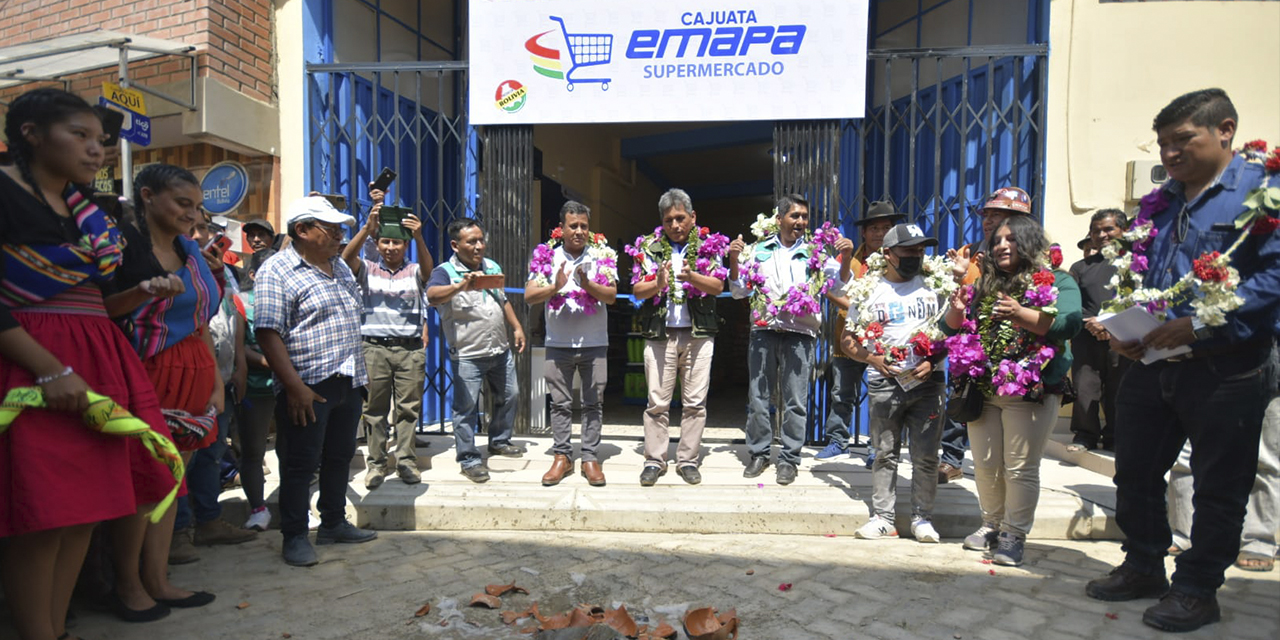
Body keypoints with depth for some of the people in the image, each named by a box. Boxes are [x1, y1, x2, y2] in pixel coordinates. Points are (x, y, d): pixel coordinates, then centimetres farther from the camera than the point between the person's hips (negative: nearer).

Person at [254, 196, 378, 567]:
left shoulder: (340, 267, 13)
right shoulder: (277, 271, -10)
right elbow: (268, 333, -17)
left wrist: (359, 374, 18)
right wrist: (294, 386, -22)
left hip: (348, 382, 8)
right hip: (308, 387, -7)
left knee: (339, 456, 16)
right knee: (300, 464, 3)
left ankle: (333, 523, 30)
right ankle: (294, 537, 17)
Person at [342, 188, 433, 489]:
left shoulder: (414, 271, 7)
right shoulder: (367, 270, 9)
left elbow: (428, 268, -14)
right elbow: (347, 256, -10)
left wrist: (419, 237, -32)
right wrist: (367, 228, -25)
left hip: (410, 349, 0)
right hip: (374, 348, 0)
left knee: (408, 408, 4)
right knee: (374, 408, 5)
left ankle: (406, 460, 13)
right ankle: (376, 463, 14)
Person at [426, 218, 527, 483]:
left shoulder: (493, 267, 10)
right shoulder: (445, 272, -12)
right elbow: (432, 296, -34)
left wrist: (517, 327, 16)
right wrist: (461, 286, -49)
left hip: (500, 350, 7)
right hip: (467, 355, -6)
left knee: (508, 396, 17)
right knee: (466, 408, 0)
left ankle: (499, 441, 38)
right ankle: (469, 459, 14)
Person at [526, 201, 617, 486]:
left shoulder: (602, 256, 2)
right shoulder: (548, 257, 3)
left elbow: (611, 295, -6)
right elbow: (529, 295, -4)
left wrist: (588, 285, -23)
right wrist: (556, 286, -21)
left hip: (594, 344, 0)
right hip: (558, 344, 0)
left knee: (593, 403, 5)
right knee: (560, 403, 7)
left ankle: (590, 457, 15)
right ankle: (562, 456, 18)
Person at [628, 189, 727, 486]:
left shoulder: (709, 245, 7)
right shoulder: (650, 246, 7)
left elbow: (718, 286, -5)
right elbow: (637, 290, 1)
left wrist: (693, 277, -24)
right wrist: (658, 284, -21)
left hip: (699, 334, 0)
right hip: (659, 334, 0)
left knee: (695, 402, 4)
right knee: (657, 402, 2)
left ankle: (688, 460, 17)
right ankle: (654, 461, 14)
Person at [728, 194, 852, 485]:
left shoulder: (816, 251, 8)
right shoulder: (760, 249, 10)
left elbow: (839, 285, 2)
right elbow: (740, 291, 10)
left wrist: (846, 258, -14)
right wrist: (734, 261, -4)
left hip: (800, 333, -1)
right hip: (764, 329, 1)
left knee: (795, 401, 3)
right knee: (758, 397, 6)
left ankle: (789, 458, 16)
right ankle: (759, 453, 20)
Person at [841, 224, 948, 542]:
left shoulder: (933, 285, 8)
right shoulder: (868, 290, 4)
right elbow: (847, 339, 6)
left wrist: (933, 361, -7)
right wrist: (872, 359, -11)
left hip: (927, 381, 1)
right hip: (884, 382, -1)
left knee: (926, 455, 3)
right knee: (885, 453, 6)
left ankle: (922, 518, 17)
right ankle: (882, 518, 15)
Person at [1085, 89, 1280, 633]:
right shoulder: (1159, 203, 13)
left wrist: (1202, 324, -24)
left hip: (1225, 371, -6)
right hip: (1151, 365, 6)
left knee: (1218, 488, 8)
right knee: (1135, 473, 13)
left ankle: (1197, 588, 23)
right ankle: (1144, 567, 30)